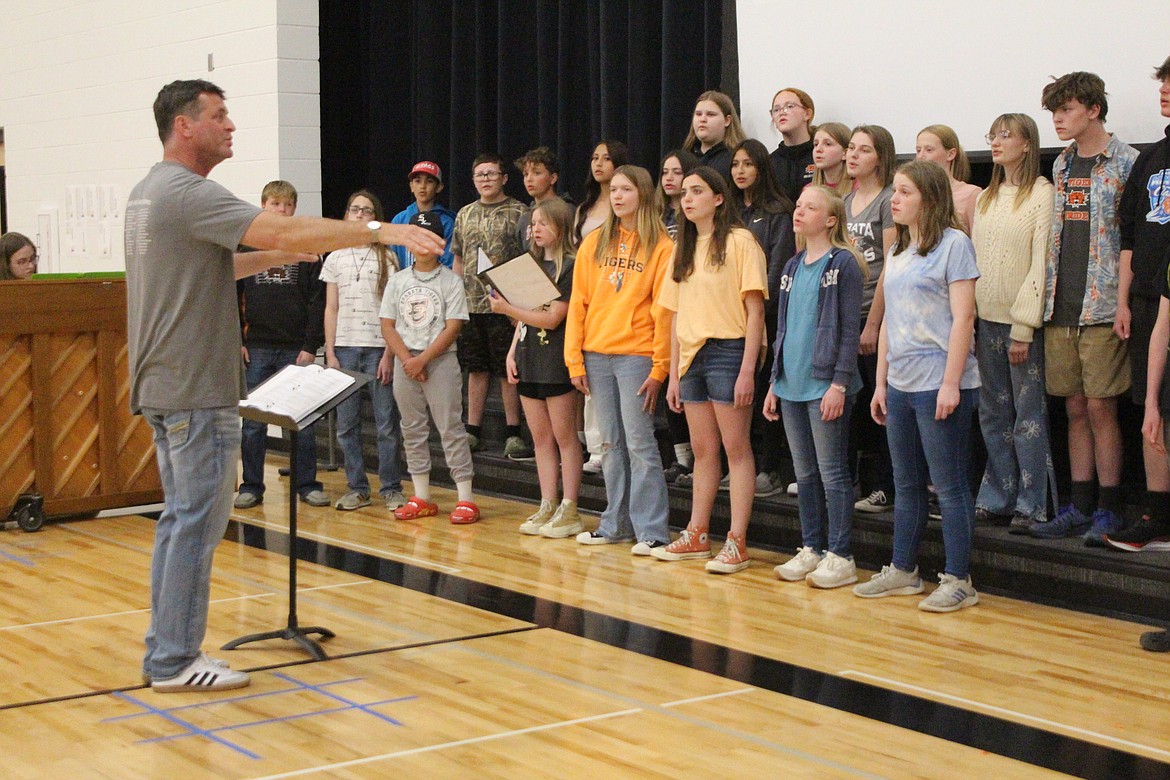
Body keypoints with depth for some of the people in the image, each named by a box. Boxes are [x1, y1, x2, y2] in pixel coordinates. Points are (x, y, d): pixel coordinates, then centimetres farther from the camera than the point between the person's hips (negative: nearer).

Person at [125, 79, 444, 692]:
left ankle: (166, 652, 20)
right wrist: (379, 231, -25)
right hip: (197, 389, -10)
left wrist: (281, 256, 14)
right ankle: (175, 660, 2)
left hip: (163, 386, 10)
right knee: (197, 522, -4)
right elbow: (281, 231, -26)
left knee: (180, 517, 15)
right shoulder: (188, 193, -16)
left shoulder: (149, 193, 15)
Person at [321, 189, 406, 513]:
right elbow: (331, 310, 11)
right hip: (344, 348, 3)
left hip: (378, 348, -2)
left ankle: (391, 488, 5)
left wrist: (389, 355, -7)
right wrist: (330, 354, 3)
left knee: (386, 423, -3)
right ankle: (356, 488, 11)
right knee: (346, 424, 3)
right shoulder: (336, 259, 12)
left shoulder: (386, 258, 5)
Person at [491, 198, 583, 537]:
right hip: (529, 362, 8)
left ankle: (569, 510, 2)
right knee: (541, 438, 10)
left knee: (564, 437, -2)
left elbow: (552, 318, -15)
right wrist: (512, 352, 8)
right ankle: (547, 506, 15)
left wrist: (507, 308, -13)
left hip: (556, 362, -8)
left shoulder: (570, 266, -9)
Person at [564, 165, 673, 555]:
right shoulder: (594, 244, 10)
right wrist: (574, 359, 3)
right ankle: (616, 524, 17)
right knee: (612, 445, 10)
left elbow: (664, 311, -6)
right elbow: (578, 303, 9)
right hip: (596, 356, 5)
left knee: (640, 444, -5)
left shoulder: (660, 247, -2)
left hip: (636, 356, -5)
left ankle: (651, 531, -1)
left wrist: (660, 368, -11)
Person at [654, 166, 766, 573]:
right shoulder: (684, 249, 15)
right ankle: (696, 535, 18)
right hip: (692, 356, 7)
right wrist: (673, 374, 12)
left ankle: (737, 543, -3)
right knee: (703, 450, 12)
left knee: (736, 449, -3)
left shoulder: (739, 241, -6)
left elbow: (755, 310, -10)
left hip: (728, 352, -7)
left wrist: (747, 370, -16)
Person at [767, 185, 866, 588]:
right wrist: (775, 381, 15)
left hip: (826, 386, -7)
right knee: (804, 473, 12)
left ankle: (840, 557, 4)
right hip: (792, 385, 7)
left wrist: (839, 384, -17)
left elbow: (849, 330, -12)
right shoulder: (793, 267, 14)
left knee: (832, 472, -2)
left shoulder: (843, 264, -8)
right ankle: (811, 550, 20)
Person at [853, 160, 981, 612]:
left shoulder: (953, 243, -7)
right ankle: (903, 571, 23)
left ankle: (958, 581, 4)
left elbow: (962, 317, -12)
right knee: (906, 485, 14)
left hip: (940, 385, -8)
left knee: (949, 486, -2)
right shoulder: (897, 252, 16)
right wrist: (881, 382, 16)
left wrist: (951, 383, -17)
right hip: (901, 385, 8)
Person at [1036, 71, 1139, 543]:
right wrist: (1048, 297, 14)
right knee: (1076, 407, 8)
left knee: (1100, 406, -5)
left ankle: (1108, 510, 3)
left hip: (1101, 306, -6)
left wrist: (1122, 301, -14)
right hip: (1061, 307, 6)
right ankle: (1079, 508, 13)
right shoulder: (1062, 165, 15)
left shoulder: (1125, 163, -4)